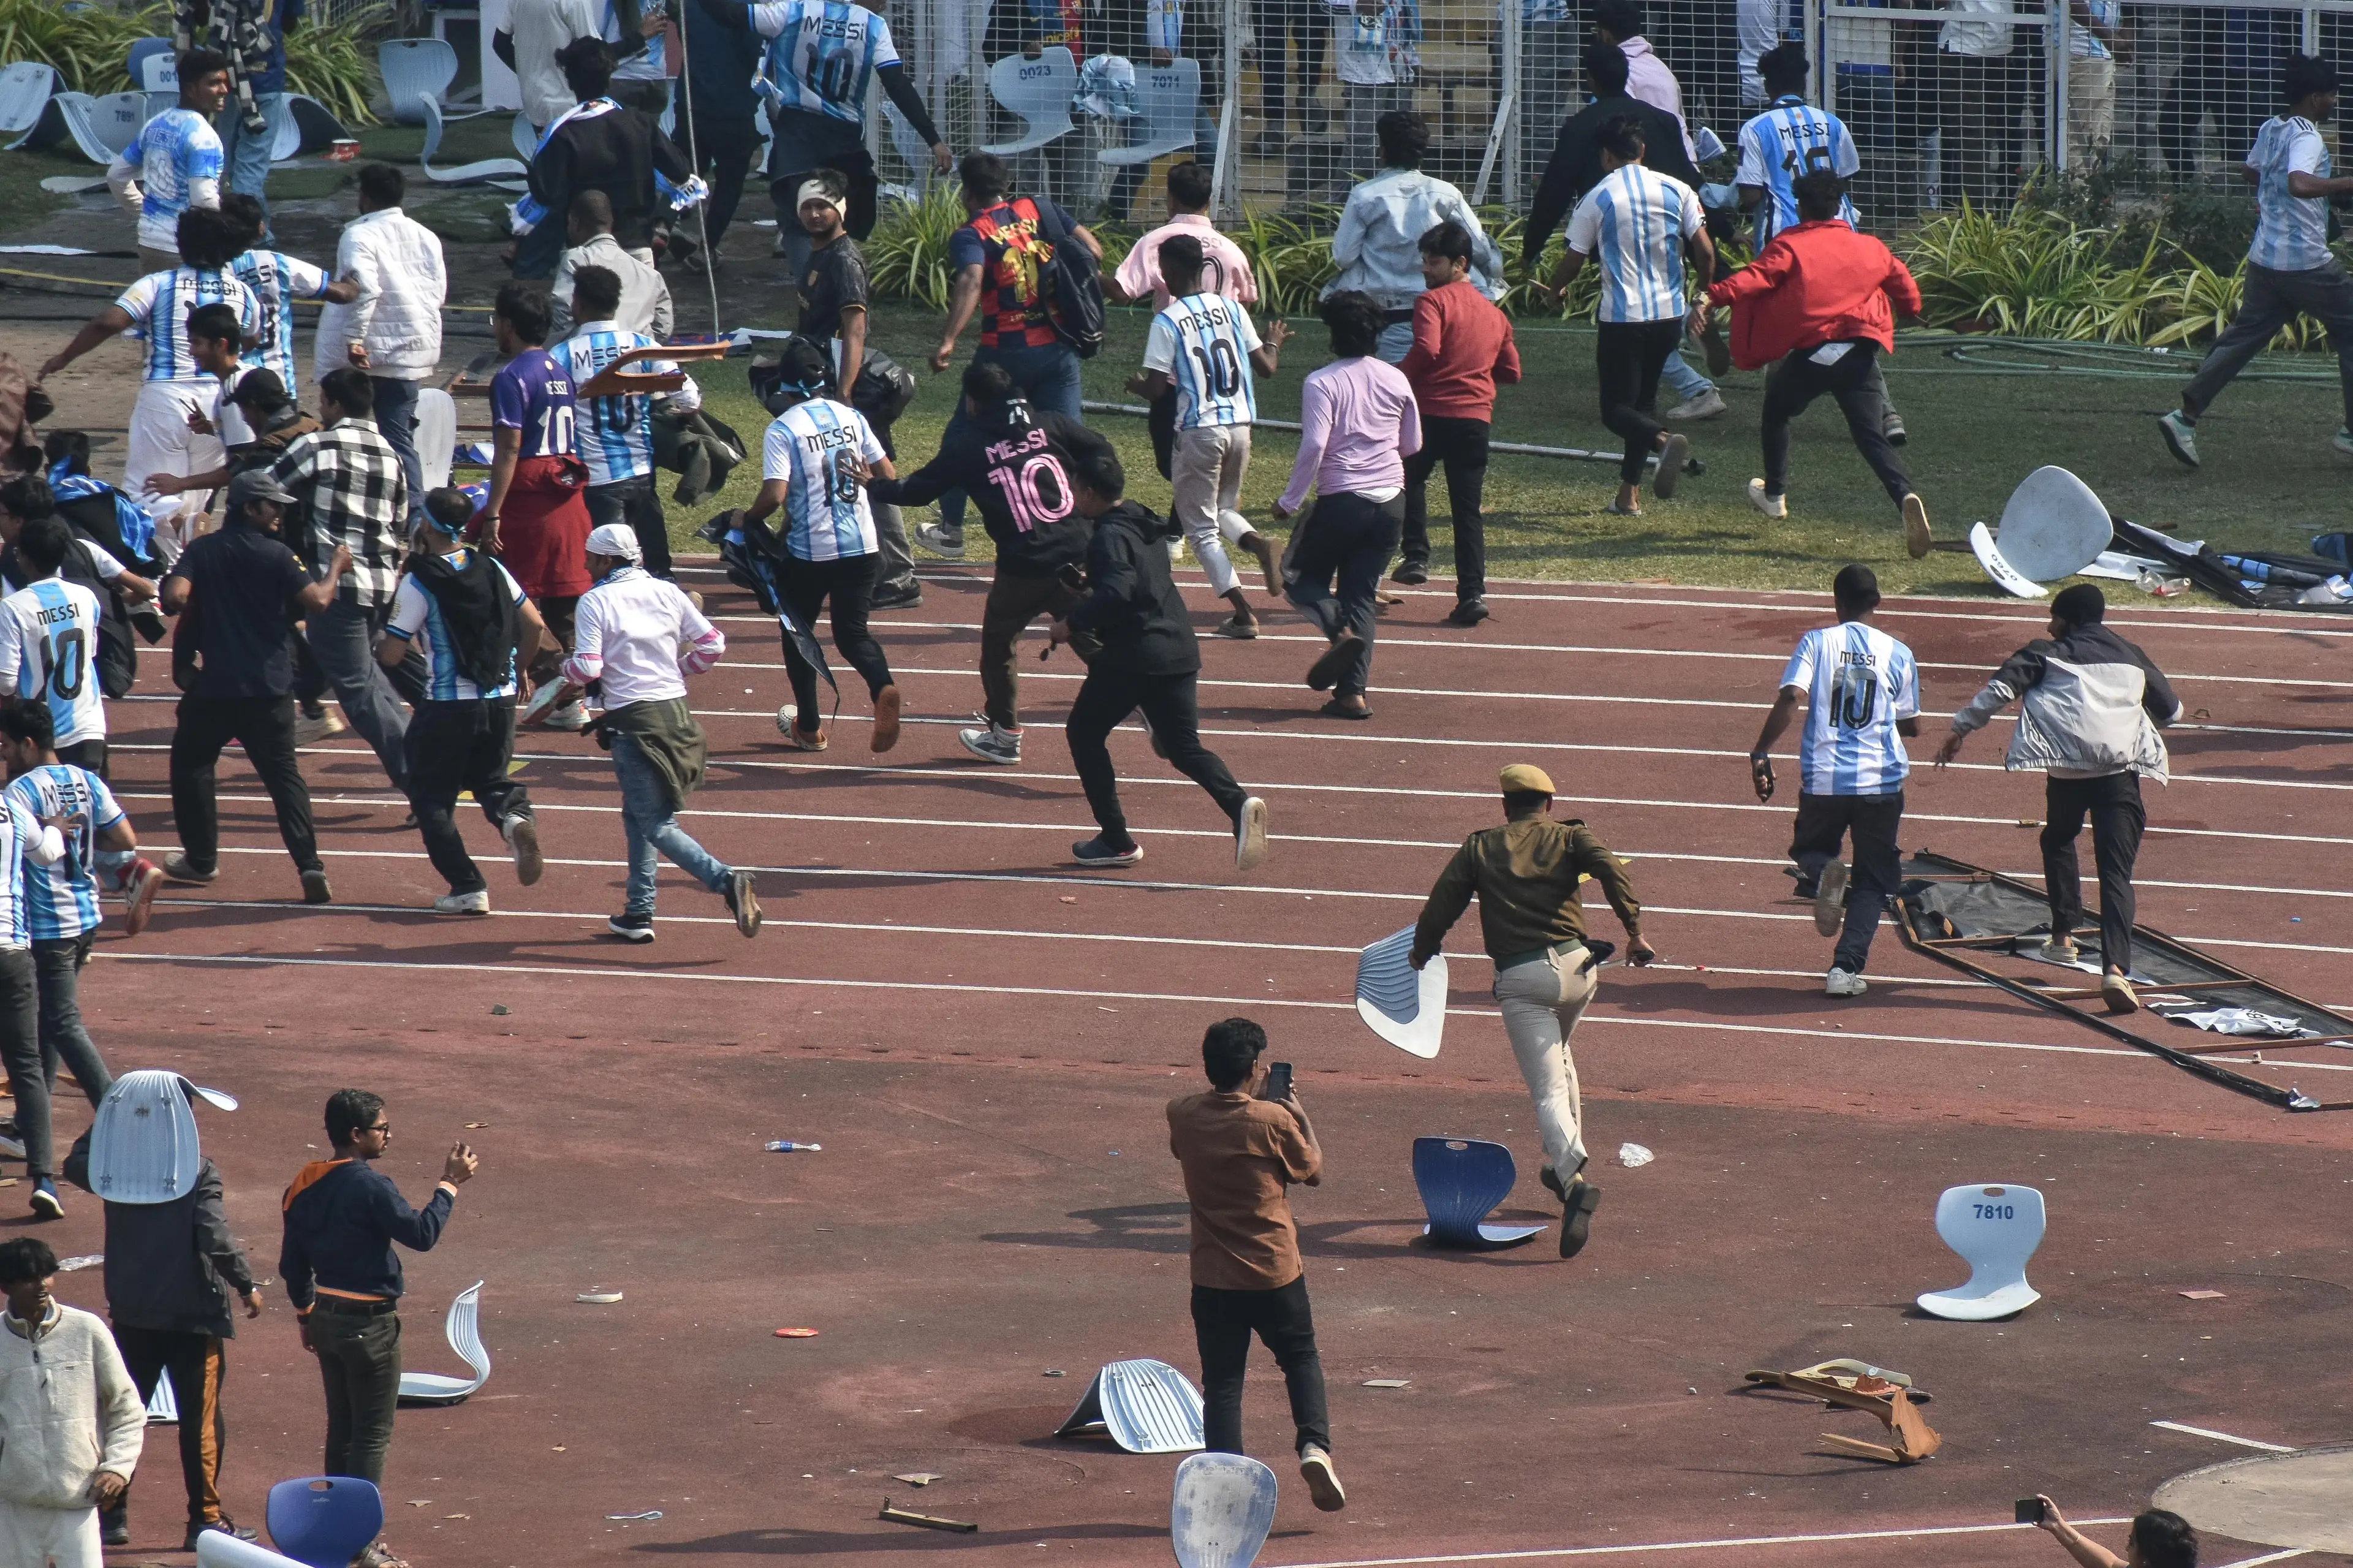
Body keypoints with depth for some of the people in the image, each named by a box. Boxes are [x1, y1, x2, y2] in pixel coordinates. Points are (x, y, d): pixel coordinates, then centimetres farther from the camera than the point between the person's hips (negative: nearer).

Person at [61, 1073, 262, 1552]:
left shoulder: (112, 1166, -3)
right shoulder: (197, 1171, -15)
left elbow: (75, 1163, 18)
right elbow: (216, 1238, -17)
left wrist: (109, 1116, 19)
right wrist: (247, 1286, -6)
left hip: (131, 1313, 4)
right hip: (192, 1312, -4)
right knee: (201, 1418, 4)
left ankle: (112, 1516, 15)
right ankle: (204, 1521, 5)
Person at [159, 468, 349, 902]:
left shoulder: (201, 551, -1)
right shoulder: (276, 556, -6)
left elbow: (175, 597, -15)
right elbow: (316, 601, -11)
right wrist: (336, 570, 7)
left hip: (213, 686, 0)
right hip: (270, 688, 0)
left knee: (190, 764, 21)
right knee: (283, 774, 6)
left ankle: (201, 858, 23)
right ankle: (309, 864, -9)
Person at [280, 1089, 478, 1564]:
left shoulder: (306, 1187, 5)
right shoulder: (370, 1186, -19)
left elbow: (292, 1263, 12)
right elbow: (421, 1234, -18)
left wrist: (307, 1313, 22)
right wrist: (450, 1184, -8)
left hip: (327, 1317, 8)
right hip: (368, 1323, -8)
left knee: (341, 1430, 16)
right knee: (372, 1434, -2)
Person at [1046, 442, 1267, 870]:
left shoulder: (1109, 537, -12)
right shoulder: (1145, 523, 16)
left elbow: (1116, 592, -28)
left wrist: (1071, 623, -17)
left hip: (1132, 655, -8)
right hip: (1179, 650, 8)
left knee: (1084, 733, 11)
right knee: (1185, 749, 9)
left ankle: (1116, 841, 9)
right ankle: (1239, 804, -21)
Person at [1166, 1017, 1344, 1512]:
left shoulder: (1183, 1116, -4)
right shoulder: (1273, 1121, -14)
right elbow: (1313, 1172, 1)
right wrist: (1301, 1117, 15)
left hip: (1212, 1280, 2)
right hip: (1275, 1274, -2)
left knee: (1221, 1382, 8)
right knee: (1301, 1360, 19)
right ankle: (1315, 1446, -1)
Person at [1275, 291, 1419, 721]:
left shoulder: (1322, 383, -10)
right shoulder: (1396, 380, 5)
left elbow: (1314, 447, -18)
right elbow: (1413, 444, 14)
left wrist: (1289, 502, -9)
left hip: (1342, 501, -5)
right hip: (1391, 500, 5)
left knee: (1300, 575, 14)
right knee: (1361, 592, 11)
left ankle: (1341, 630, -15)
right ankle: (1353, 691, 2)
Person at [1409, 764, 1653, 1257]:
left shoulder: (1480, 847, 12)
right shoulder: (1569, 838, 11)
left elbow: (1442, 903, 6)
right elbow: (1612, 871, -7)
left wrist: (1422, 953, 21)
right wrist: (1634, 932, -10)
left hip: (1519, 978, -2)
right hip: (1574, 966, 2)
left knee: (1549, 1090, -8)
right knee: (1558, 1056, 32)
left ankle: (1573, 1176, -32)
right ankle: (1563, 1161, 33)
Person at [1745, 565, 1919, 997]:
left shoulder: (1817, 642, 0)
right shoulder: (1898, 654, 4)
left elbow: (1790, 699, -14)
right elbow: (1912, 726, 11)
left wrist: (1760, 753, -11)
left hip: (1823, 778, 0)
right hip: (1880, 782, 0)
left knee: (1810, 848, 24)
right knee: (1873, 880, 12)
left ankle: (1821, 872, -14)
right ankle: (1846, 969, -4)